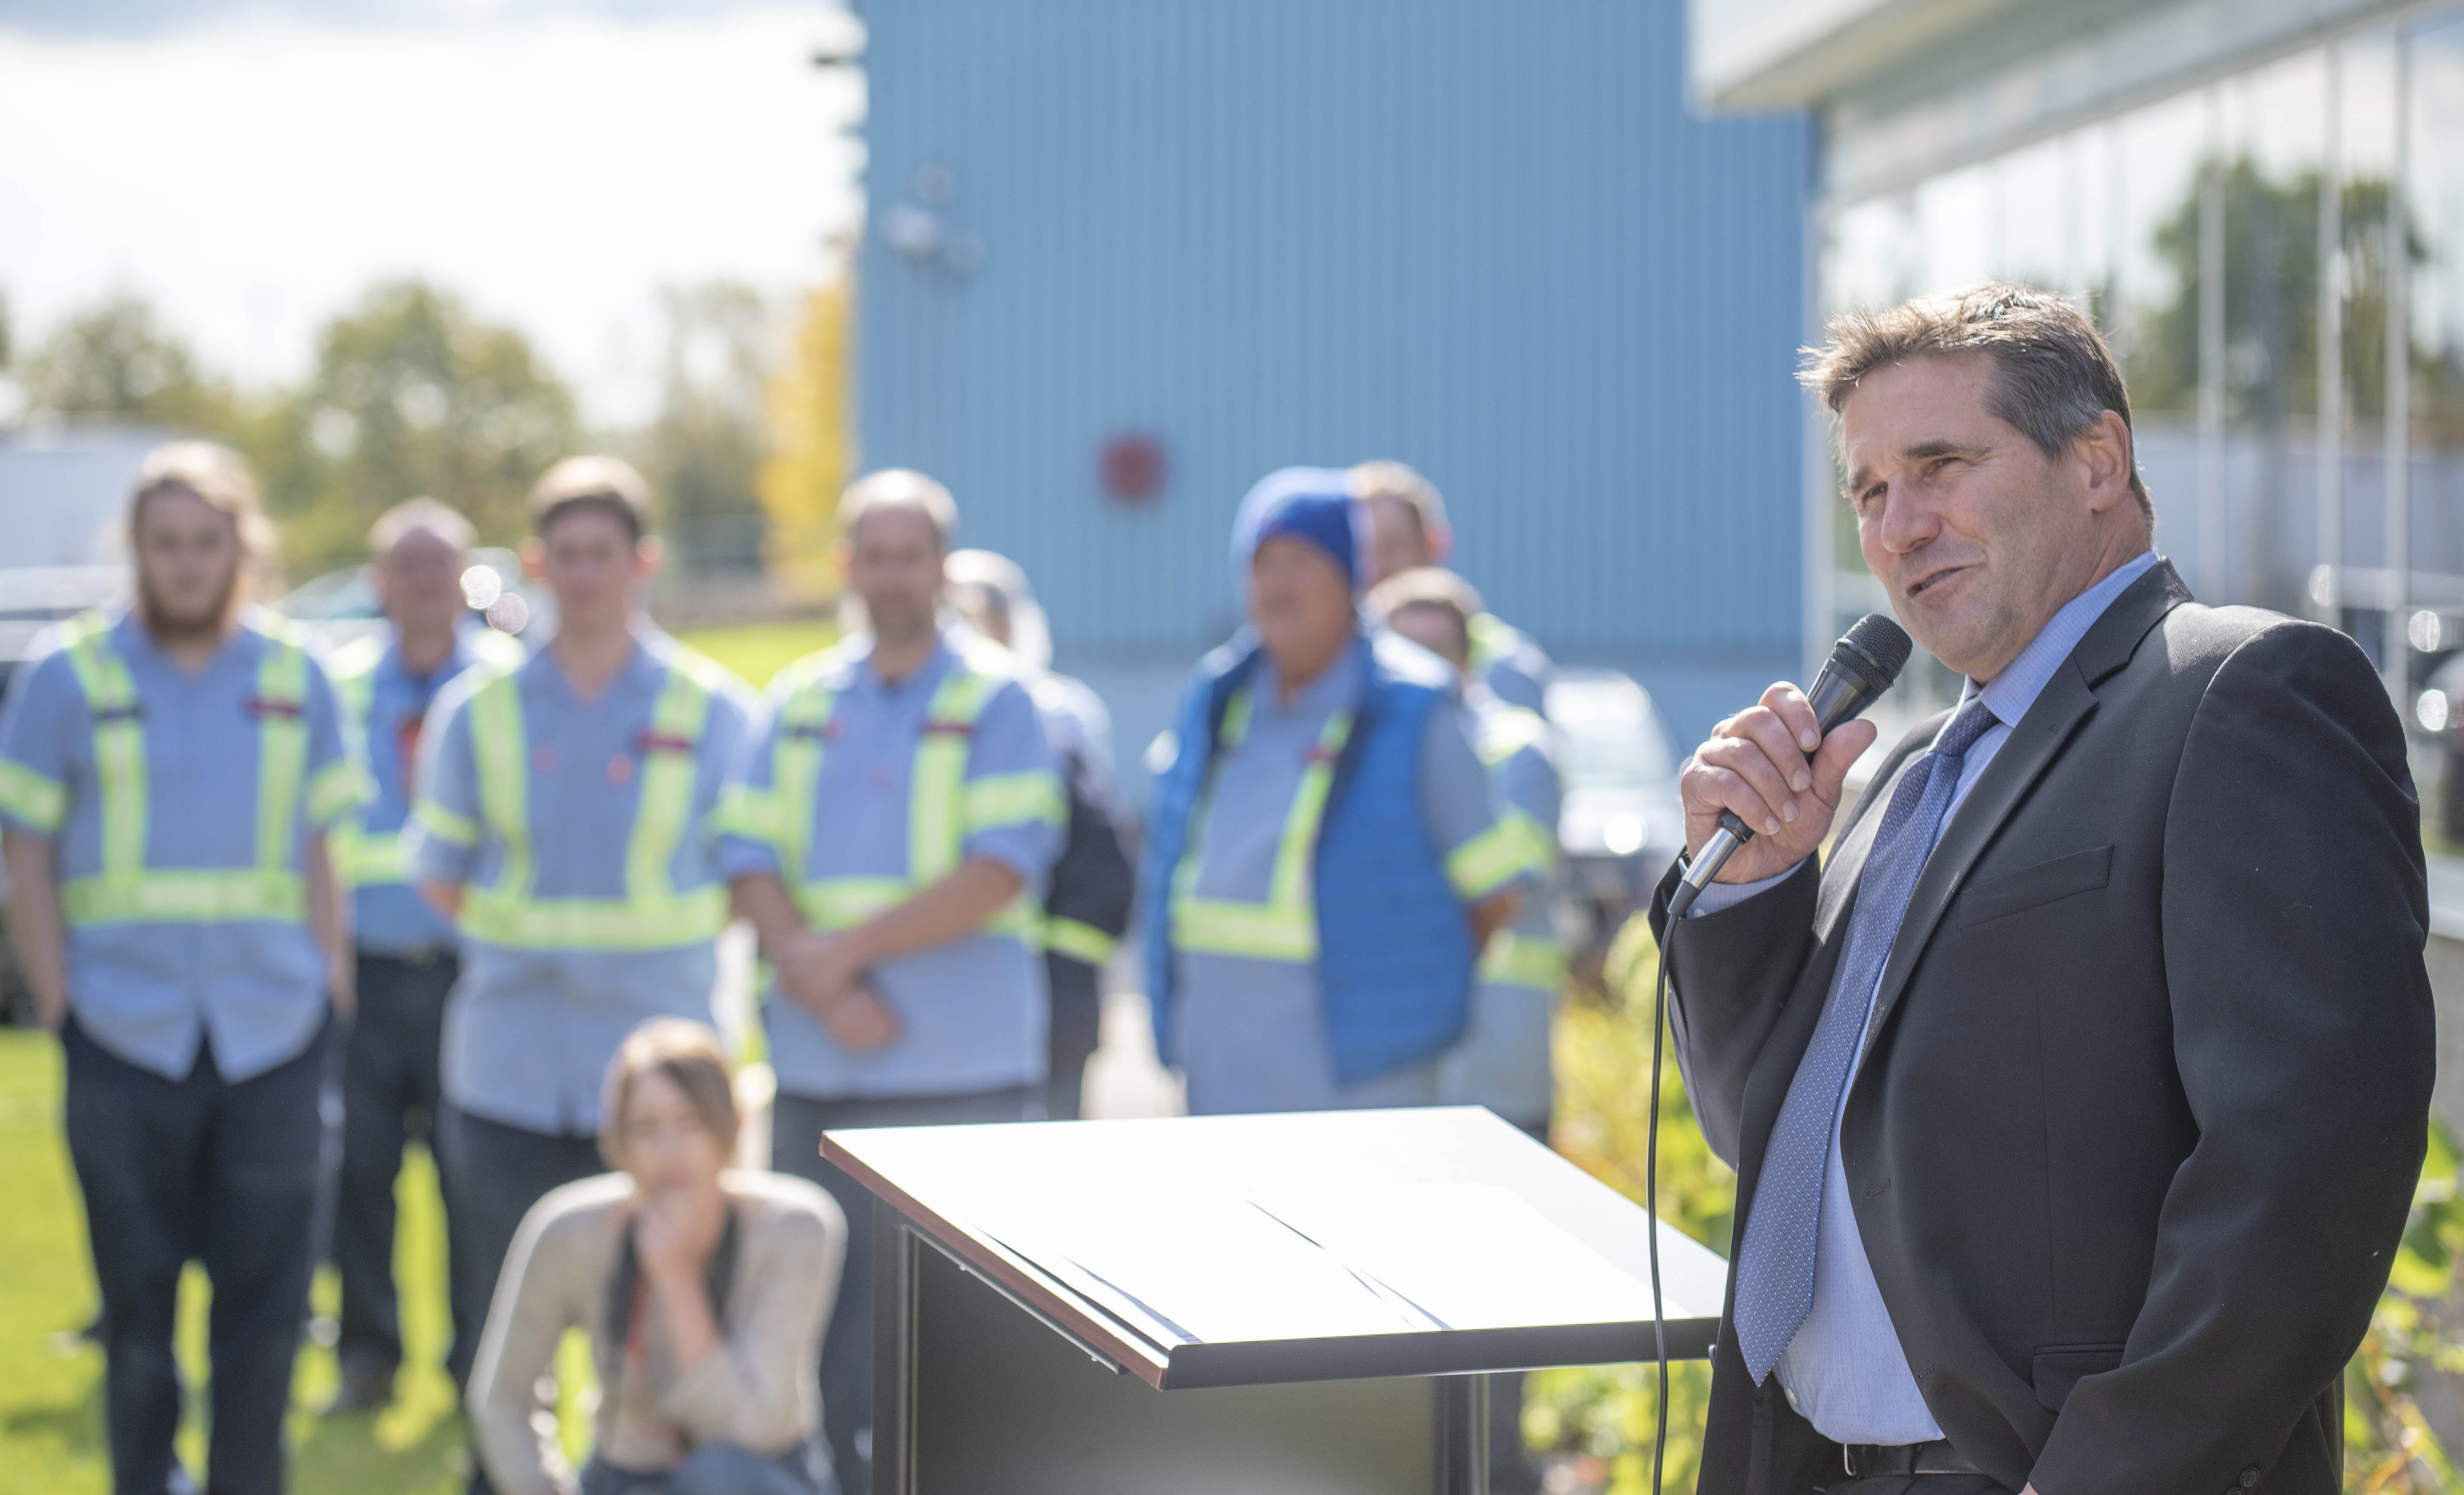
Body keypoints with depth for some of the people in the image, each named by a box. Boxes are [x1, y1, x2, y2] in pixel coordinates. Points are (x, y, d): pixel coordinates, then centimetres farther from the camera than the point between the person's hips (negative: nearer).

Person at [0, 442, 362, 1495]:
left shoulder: (295, 678, 7)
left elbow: (317, 859, 11)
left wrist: (336, 1001, 3)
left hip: (274, 1040, 2)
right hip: (126, 1042, -1)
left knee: (266, 1303, 4)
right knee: (138, 1302, 7)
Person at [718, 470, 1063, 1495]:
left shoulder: (995, 699, 0)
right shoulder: (798, 703, 13)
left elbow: (1000, 871, -11)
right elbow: (751, 869, 5)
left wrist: (849, 948, -13)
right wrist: (823, 989, -10)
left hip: (960, 1074, -4)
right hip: (816, 1073, 4)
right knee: (827, 1318, 7)